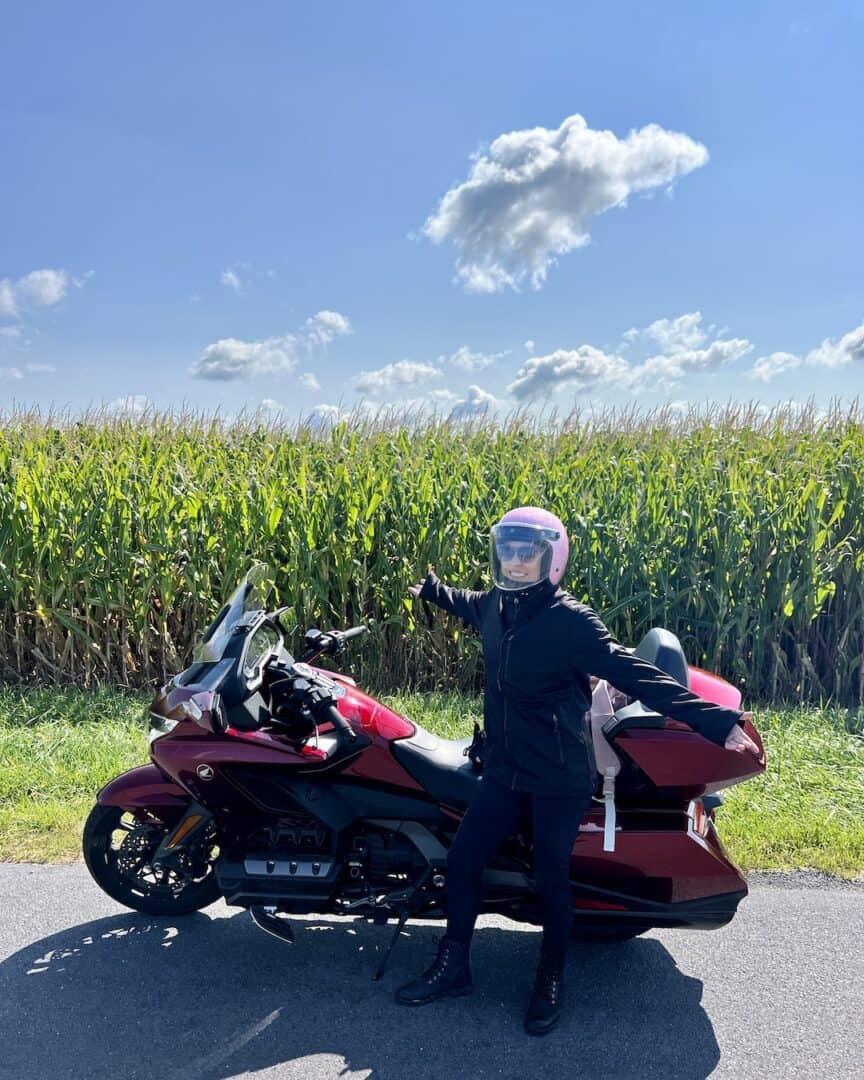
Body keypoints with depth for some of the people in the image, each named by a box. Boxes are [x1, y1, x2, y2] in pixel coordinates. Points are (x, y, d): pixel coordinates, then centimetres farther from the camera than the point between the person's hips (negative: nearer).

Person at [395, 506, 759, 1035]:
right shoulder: (495, 605, 1)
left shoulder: (572, 621, -20)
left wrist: (715, 721, -37)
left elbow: (638, 676, -28)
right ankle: (453, 966, 29)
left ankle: (550, 983, 30)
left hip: (559, 781, -6)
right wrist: (432, 589, 46)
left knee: (551, 879, 5)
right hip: (504, 773, 6)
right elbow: (470, 604, 27)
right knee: (462, 859, 7)